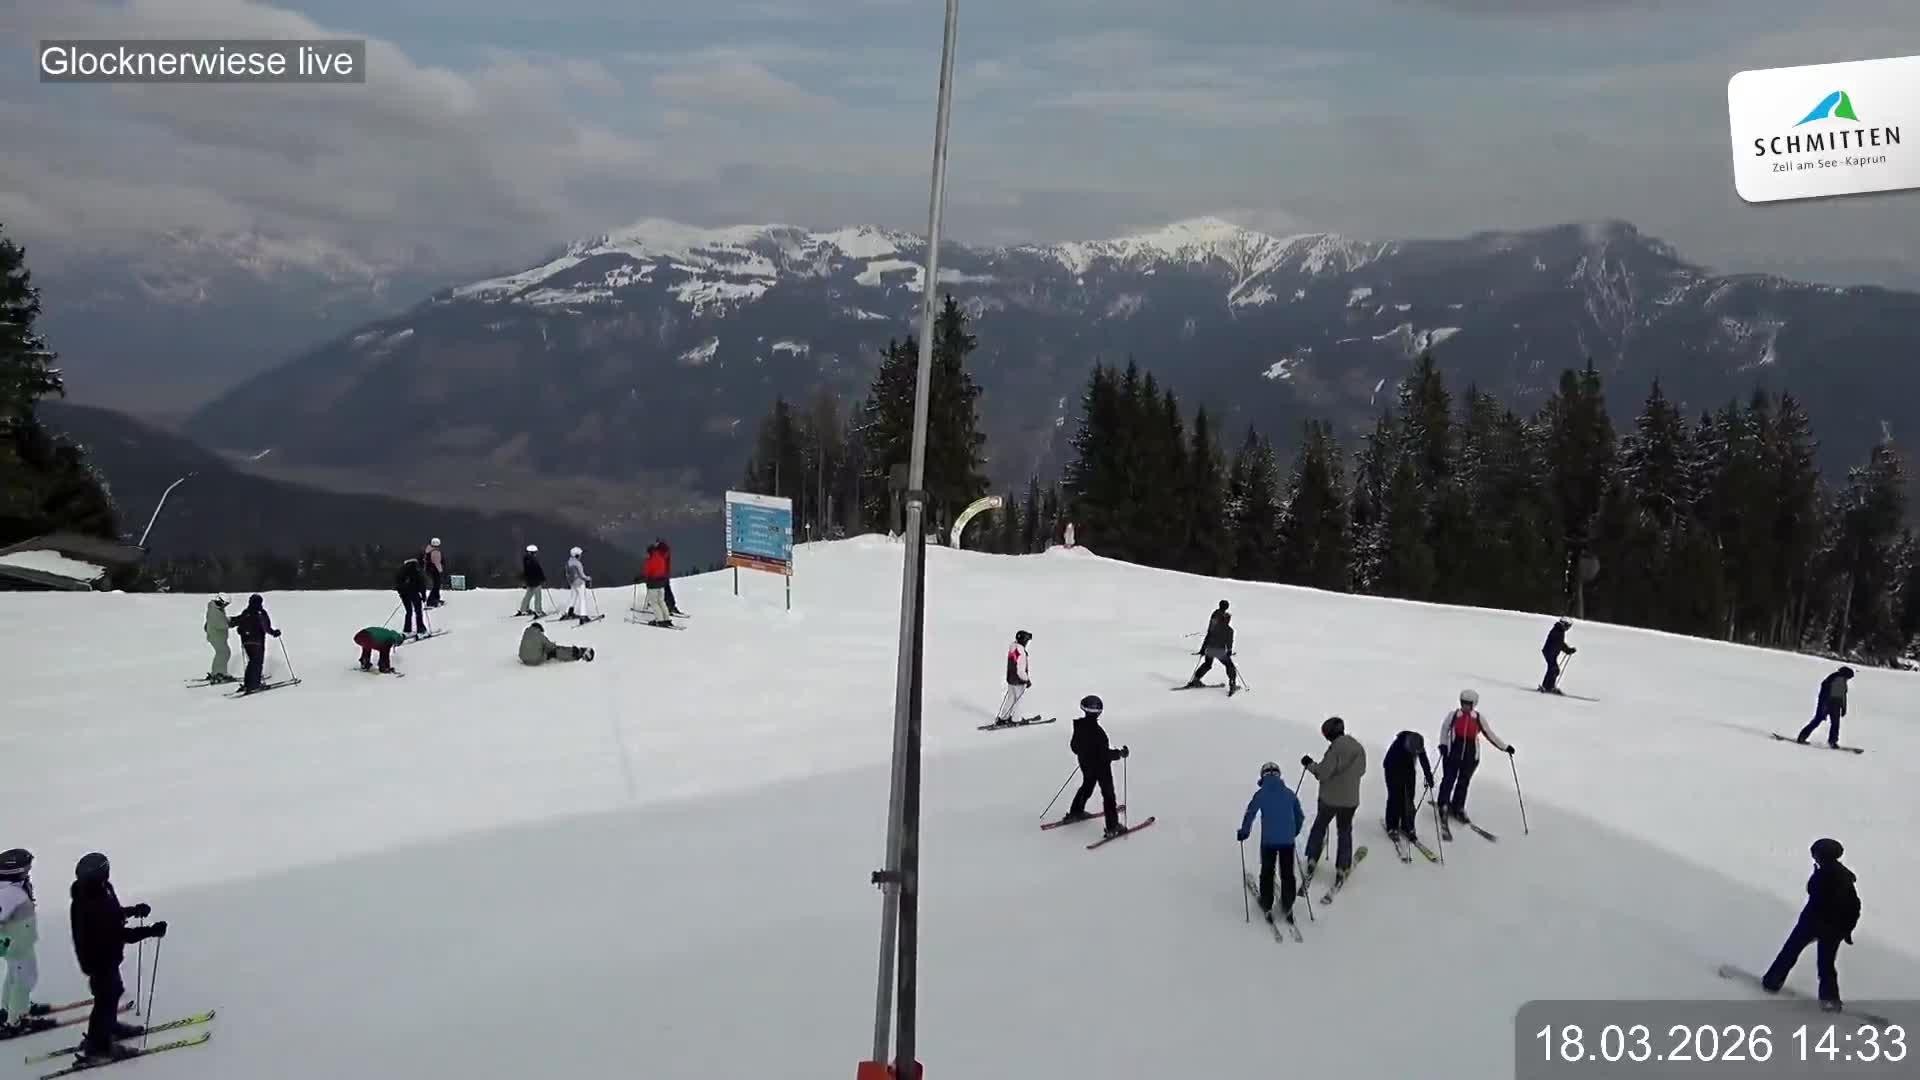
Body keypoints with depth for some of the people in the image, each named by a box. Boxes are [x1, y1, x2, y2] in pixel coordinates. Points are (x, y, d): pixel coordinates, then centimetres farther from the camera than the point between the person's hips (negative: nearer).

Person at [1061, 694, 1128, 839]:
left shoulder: (1078, 725, -8)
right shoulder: (1097, 731, -31)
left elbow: (1074, 746, 5)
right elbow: (1104, 753, -29)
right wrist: (1120, 753, -16)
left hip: (1085, 765, 7)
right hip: (1101, 767, -7)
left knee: (1086, 786, 30)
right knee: (1108, 794, 3)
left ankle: (1075, 812, 44)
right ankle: (1112, 827, 3)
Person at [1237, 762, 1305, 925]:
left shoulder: (1261, 794, -5)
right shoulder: (1289, 793, 4)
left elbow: (1250, 813, -9)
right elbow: (1300, 816, 10)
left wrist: (1244, 832, 5)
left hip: (1268, 840, -2)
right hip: (1288, 840, 2)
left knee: (1267, 873, 13)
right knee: (1287, 874, 14)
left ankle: (1267, 907, 17)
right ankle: (1287, 908, 19)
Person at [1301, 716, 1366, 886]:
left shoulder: (1335, 749, -21)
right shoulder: (1359, 748, -1)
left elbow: (1323, 773, -22)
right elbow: (1361, 770, 12)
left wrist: (1310, 764, -7)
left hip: (1330, 798, -4)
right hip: (1350, 800, 4)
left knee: (1319, 827, 17)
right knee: (1345, 832, 16)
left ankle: (1312, 860, 21)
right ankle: (1342, 869, 16)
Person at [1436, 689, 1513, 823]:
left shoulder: (1479, 719, -1)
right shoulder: (1453, 715, -6)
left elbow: (1489, 734, 8)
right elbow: (1444, 729, 4)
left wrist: (1504, 747, 8)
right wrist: (1443, 744, -8)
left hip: (1470, 756, 2)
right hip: (1452, 754, -2)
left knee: (1464, 782, 10)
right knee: (1448, 780, 2)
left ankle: (1458, 808, 23)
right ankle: (1443, 806, 18)